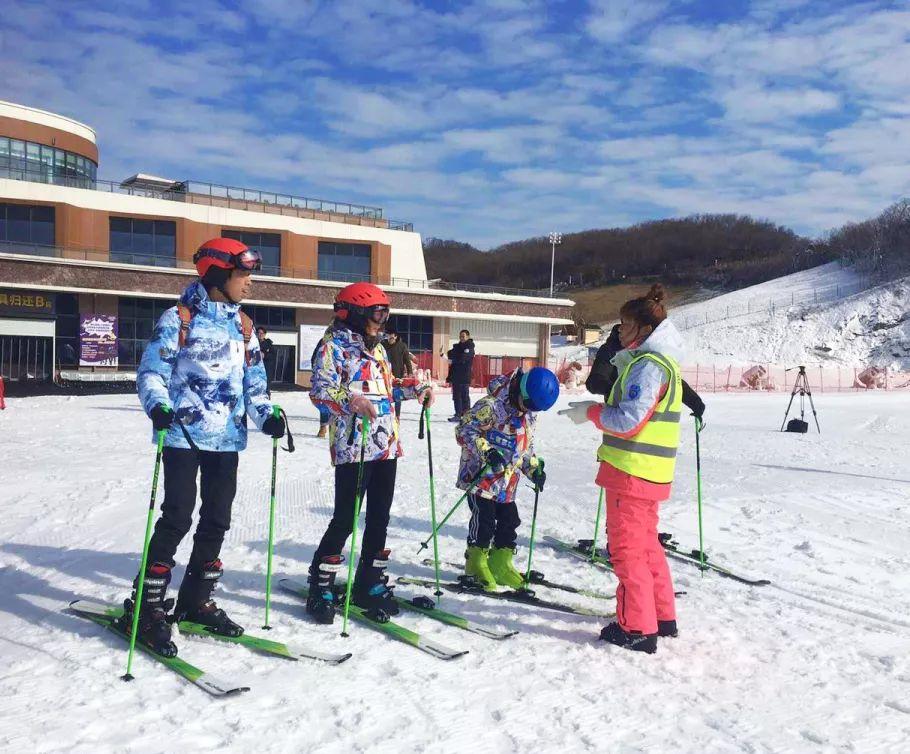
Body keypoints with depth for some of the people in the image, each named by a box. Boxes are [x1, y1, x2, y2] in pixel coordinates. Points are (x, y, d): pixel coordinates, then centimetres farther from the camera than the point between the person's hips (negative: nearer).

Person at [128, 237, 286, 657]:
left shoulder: (243, 326, 13)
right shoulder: (179, 319, -4)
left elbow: (254, 382, 15)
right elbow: (151, 371, -7)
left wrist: (267, 415, -3)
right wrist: (158, 406, -27)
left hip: (227, 436, 6)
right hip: (184, 434, -6)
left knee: (217, 520, 9)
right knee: (177, 517, -9)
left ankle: (195, 599, 25)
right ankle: (148, 606, 4)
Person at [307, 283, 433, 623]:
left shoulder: (377, 347, 18)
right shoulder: (333, 346, -6)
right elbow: (320, 390, -16)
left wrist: (417, 387, 14)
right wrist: (350, 400, -31)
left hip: (387, 446, 8)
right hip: (353, 446, -8)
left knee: (379, 518, 12)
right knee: (345, 519, -5)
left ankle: (369, 583, 24)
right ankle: (320, 588, 9)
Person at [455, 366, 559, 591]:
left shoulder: (530, 415, 7)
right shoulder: (491, 406, -19)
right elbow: (464, 431, -19)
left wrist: (534, 469, 5)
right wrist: (487, 452, -30)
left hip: (507, 483, 7)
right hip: (480, 476, -7)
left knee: (509, 520, 8)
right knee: (484, 520, -7)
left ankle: (500, 565, 22)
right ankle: (476, 563, 11)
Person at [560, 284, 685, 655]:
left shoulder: (647, 365, -17)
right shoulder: (661, 361, 15)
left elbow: (628, 422, -22)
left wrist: (590, 411, -8)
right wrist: (595, 409, 7)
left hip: (631, 471, -10)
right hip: (649, 471, 10)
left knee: (627, 547, -1)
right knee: (646, 543, 19)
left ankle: (637, 627, 7)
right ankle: (662, 616, 30)